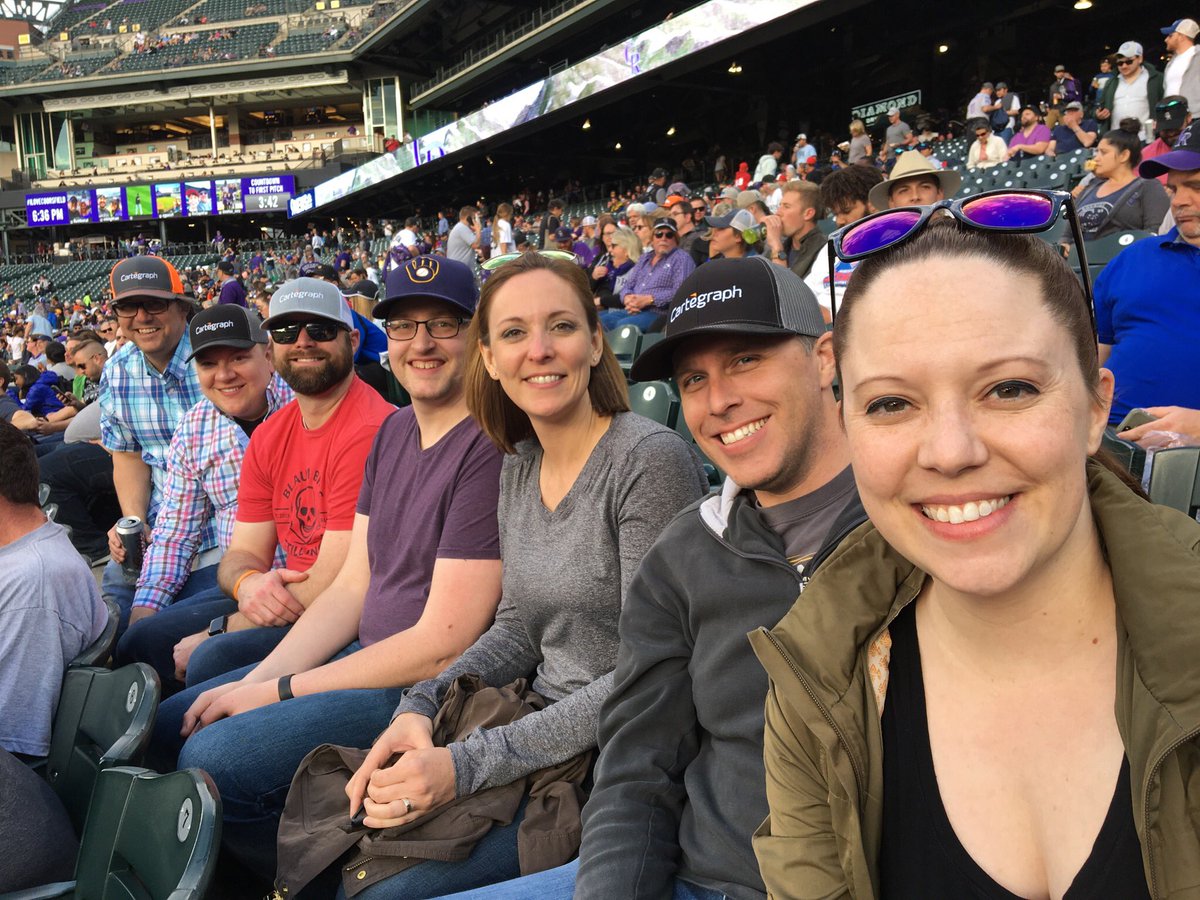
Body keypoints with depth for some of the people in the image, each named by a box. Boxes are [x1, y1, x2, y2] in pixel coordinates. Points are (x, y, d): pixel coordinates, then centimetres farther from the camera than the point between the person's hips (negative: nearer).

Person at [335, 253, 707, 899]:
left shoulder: (651, 459, -19)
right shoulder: (518, 464, 6)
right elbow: (518, 627, 11)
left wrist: (468, 764, -22)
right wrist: (422, 707, -6)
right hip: (542, 731, 7)